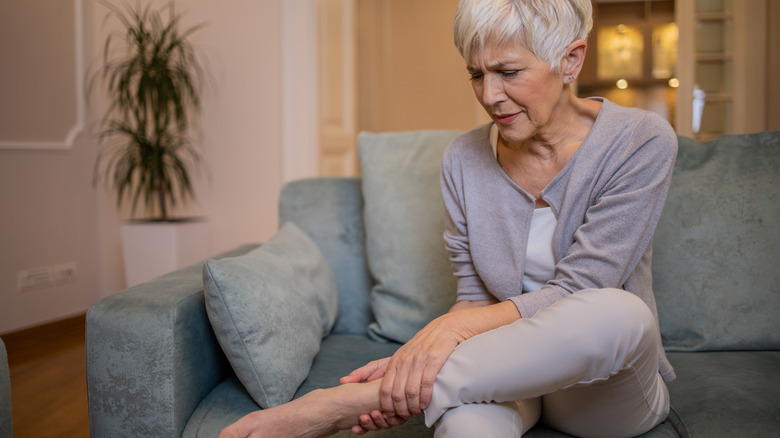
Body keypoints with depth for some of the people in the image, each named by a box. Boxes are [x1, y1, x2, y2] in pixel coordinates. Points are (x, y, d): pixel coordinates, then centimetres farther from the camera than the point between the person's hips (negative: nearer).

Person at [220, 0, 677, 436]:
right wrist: (413, 363, -20)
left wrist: (456, 325, -32)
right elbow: (475, 298, -1)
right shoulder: (465, 159, -2)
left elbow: (578, 292, -19)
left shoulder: (640, 141, -13)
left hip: (611, 383, 1)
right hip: (509, 366, 0)